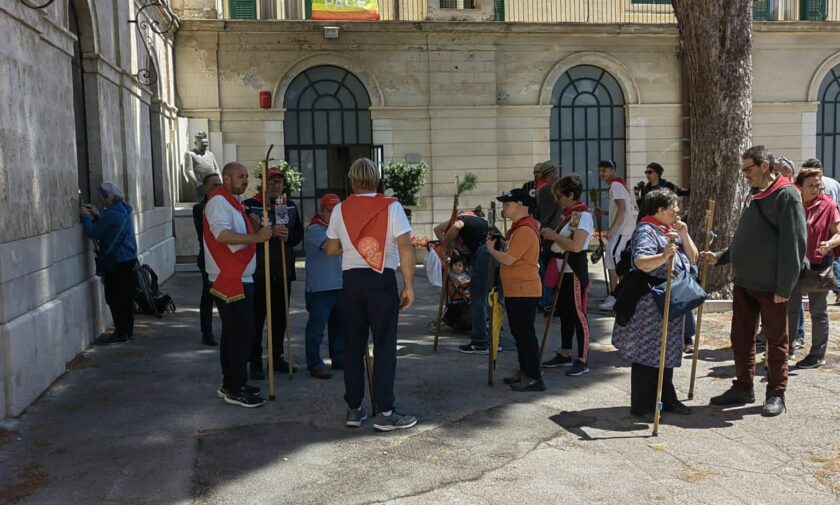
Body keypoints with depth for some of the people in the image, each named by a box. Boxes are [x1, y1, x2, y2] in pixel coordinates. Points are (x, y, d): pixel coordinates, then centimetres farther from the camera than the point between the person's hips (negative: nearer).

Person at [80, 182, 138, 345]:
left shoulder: (112, 214, -20)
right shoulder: (123, 210, 10)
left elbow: (94, 233, -14)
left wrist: (86, 216, -1)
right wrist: (95, 215, 13)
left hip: (116, 262, -9)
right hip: (128, 260, 9)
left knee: (115, 298, -1)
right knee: (125, 297, 15)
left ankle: (121, 333, 4)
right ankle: (128, 331, 22)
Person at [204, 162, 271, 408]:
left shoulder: (234, 203, 20)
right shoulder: (219, 201, -12)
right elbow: (221, 234, -26)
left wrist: (259, 230, 15)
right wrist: (255, 237, -28)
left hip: (239, 279, 11)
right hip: (230, 280, -11)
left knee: (234, 333, 15)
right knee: (241, 334, -9)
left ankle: (230, 385, 24)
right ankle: (235, 390, -2)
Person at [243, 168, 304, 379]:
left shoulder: (290, 206, 12)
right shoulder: (251, 205, -6)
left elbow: (298, 234, 12)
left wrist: (287, 236, -10)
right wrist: (271, 232, -26)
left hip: (283, 270, 5)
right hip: (259, 270, -5)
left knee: (280, 317, 12)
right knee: (257, 317, -2)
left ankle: (277, 357, 24)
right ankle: (256, 362, 6)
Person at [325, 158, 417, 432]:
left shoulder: (340, 209, 4)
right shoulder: (391, 207, -5)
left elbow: (331, 249, 13)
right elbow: (405, 249, -11)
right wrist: (409, 286, -5)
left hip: (351, 280, 3)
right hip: (382, 280, -3)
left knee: (353, 346, 11)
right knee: (384, 346, 1)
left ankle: (354, 409, 16)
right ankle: (385, 413, 2)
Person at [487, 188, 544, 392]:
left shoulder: (525, 230, -18)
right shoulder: (518, 228, 16)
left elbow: (508, 259, -21)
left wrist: (491, 248, -7)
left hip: (524, 291, -11)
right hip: (515, 290, 11)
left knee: (525, 333, -7)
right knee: (519, 332, 16)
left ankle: (534, 377, -1)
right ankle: (525, 372, 26)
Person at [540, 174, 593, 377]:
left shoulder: (583, 215, -15)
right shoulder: (567, 215, 12)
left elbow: (576, 246, -25)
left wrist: (553, 235, -17)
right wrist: (550, 235, 2)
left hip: (574, 272, -9)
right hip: (561, 270, 9)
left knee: (578, 314, -3)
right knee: (564, 313, 15)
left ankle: (583, 360, 4)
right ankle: (565, 355, 26)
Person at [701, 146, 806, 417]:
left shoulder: (786, 195, -11)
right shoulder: (753, 196, 14)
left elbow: (794, 243, -16)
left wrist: (784, 287, -18)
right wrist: (719, 257, 7)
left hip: (771, 287, -8)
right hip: (743, 283, 8)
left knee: (776, 342, 5)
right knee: (741, 338, 12)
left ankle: (776, 394, 16)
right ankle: (743, 388, 24)